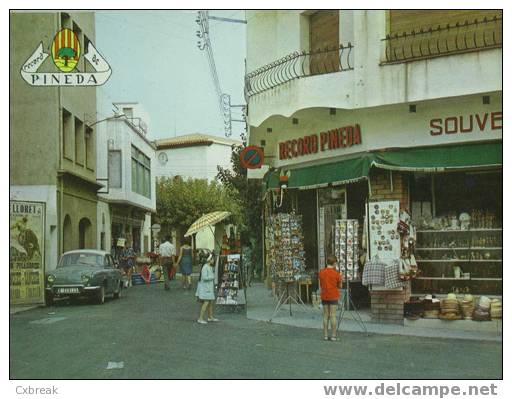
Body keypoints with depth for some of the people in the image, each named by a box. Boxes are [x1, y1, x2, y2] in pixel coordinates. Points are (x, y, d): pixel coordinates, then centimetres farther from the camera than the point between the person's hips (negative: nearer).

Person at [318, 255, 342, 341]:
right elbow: (340, 286, 0)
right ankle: (333, 336, 0)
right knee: (333, 316, -1)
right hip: (333, 296, -3)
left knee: (326, 316, 9)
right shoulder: (336, 273, -10)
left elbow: (321, 285, 8)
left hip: (324, 296, 3)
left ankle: (326, 335, 10)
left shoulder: (321, 272, 1)